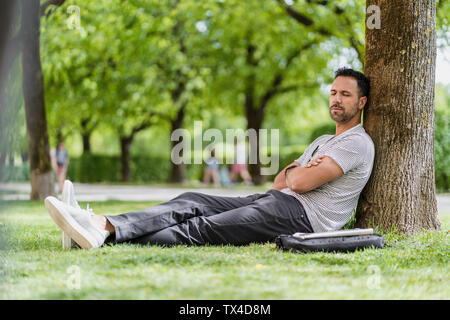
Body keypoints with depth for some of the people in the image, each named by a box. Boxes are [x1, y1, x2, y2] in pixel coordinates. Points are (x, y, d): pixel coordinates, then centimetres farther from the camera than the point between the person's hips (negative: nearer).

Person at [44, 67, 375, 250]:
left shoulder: (358, 143, -2)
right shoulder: (322, 142, 31)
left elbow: (301, 183, -14)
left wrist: (293, 172, 9)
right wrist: (297, 170, 5)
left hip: (302, 215, -9)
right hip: (277, 200, 9)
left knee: (207, 228, -24)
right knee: (192, 202, -12)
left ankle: (116, 240, -35)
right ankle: (106, 227, -30)